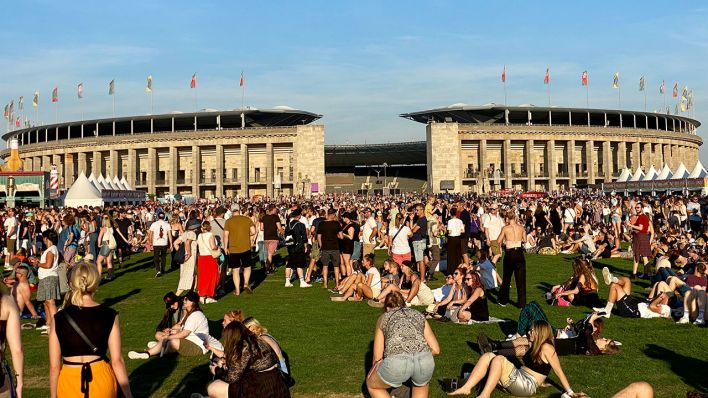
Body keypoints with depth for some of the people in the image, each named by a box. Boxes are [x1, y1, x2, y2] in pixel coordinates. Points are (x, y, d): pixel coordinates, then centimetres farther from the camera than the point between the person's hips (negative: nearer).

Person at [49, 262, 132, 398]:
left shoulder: (59, 319, -6)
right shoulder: (109, 316, -7)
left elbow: (54, 366, -3)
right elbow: (117, 360, -6)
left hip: (69, 382, 0)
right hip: (101, 380, 0)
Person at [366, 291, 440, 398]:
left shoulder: (384, 317, 27)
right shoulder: (418, 315, 31)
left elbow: (377, 357, 26)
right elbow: (435, 349, 27)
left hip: (397, 361, -3)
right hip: (425, 360, 3)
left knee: (371, 385, 29)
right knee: (422, 383, 40)